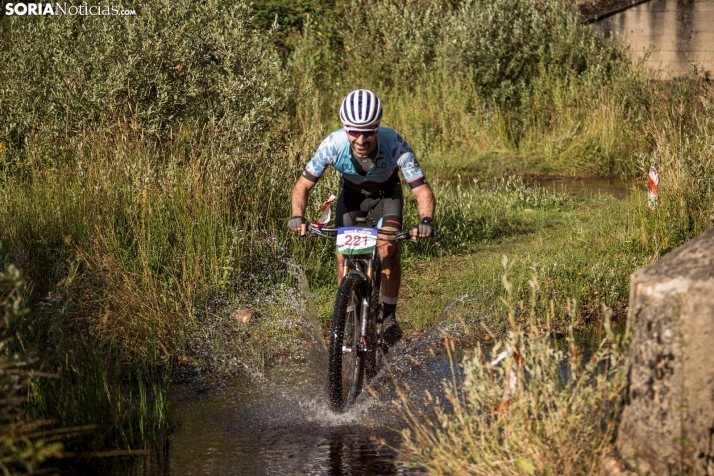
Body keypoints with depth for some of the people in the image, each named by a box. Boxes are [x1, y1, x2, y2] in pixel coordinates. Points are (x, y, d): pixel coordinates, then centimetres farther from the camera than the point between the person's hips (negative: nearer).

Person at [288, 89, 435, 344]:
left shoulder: (395, 145, -38)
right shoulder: (332, 145, -35)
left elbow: (422, 189, -34)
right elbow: (303, 185, -23)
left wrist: (426, 220, -54)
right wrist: (298, 217, -43)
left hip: (387, 192, -1)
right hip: (351, 193, 1)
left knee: (388, 246, -22)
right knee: (343, 255, -11)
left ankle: (389, 315, -4)